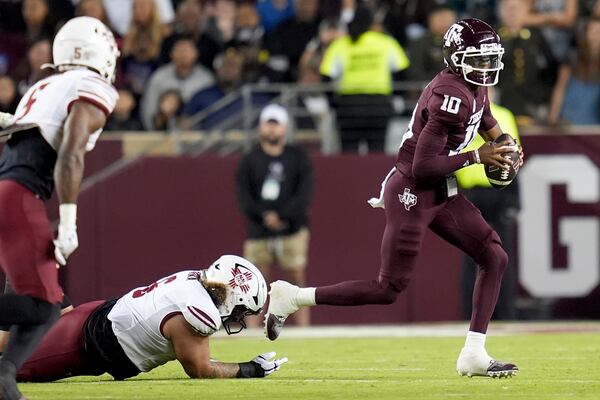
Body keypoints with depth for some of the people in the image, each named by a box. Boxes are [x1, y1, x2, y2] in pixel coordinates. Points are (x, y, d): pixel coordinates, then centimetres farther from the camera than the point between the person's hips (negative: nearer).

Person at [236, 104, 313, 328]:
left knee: (298, 280, -6)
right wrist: (265, 217, -13)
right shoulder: (249, 161, 9)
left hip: (292, 231, -1)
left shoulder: (298, 159, 8)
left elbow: (304, 195, -2)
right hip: (258, 233, 1)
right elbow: (243, 196, 1)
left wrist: (281, 216, -13)